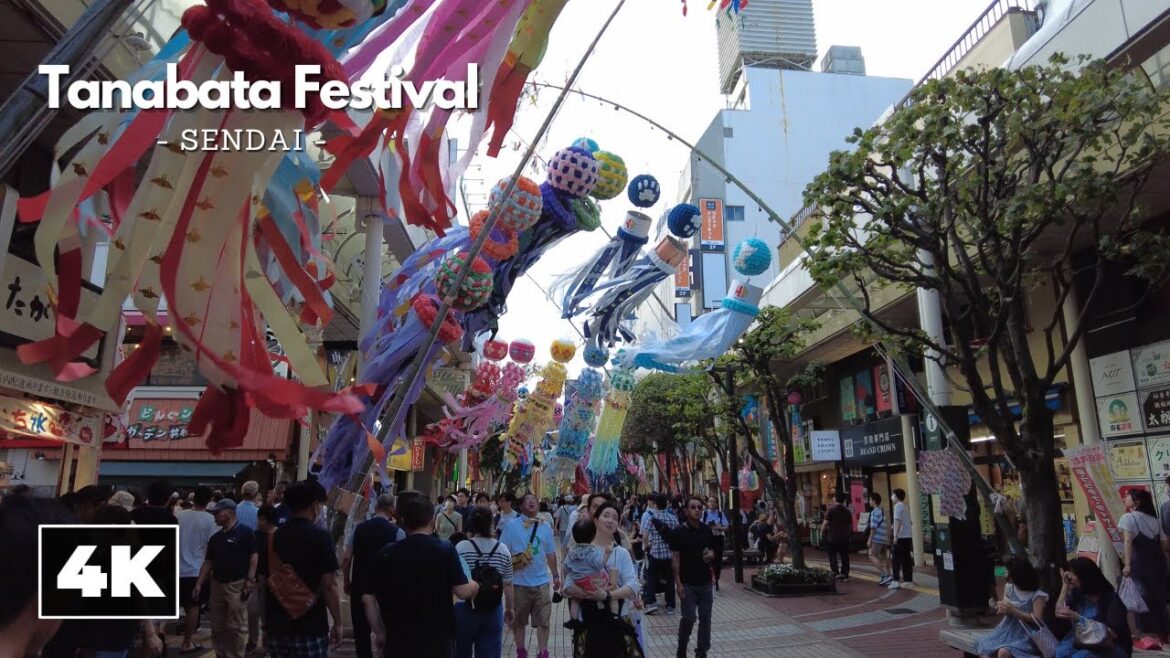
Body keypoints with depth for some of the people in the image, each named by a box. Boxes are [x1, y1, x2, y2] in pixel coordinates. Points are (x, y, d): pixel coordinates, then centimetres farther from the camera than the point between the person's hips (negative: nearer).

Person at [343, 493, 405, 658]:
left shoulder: (358, 528, -2)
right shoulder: (397, 532, -10)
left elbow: (346, 558, -3)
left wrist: (347, 582, 10)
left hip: (360, 587, 2)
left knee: (361, 631, 14)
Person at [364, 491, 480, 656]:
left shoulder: (386, 553, -2)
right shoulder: (445, 549, -10)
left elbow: (368, 599, 0)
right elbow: (463, 591, -12)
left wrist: (380, 633, 11)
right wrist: (474, 586, 9)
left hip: (398, 641, 2)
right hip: (437, 640, -2)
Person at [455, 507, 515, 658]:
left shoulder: (461, 548, -10)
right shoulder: (503, 550, -2)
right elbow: (508, 584, 2)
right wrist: (510, 607, 14)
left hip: (465, 609, -1)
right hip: (493, 610, 2)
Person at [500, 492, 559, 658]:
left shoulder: (545, 527, 6)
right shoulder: (512, 526, -5)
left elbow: (550, 554, 13)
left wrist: (555, 575, 14)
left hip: (541, 582, 2)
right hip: (519, 582, -2)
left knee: (543, 620, 2)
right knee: (518, 620, 12)